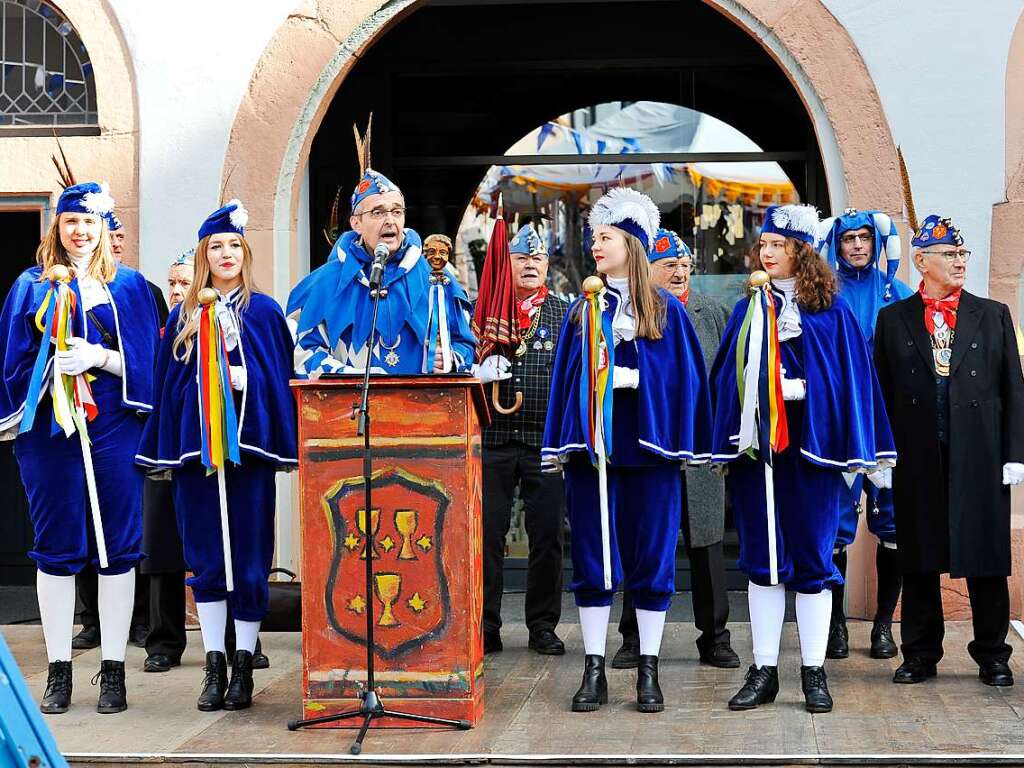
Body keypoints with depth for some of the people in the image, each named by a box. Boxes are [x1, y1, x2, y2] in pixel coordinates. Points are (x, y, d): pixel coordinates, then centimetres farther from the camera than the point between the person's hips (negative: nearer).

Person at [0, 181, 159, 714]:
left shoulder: (127, 285, 9)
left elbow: (143, 357, 3)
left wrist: (98, 356, -14)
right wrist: (54, 363, -12)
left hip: (113, 427, 0)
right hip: (47, 425, 0)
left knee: (117, 546, 0)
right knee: (56, 546, 2)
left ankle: (113, 671, 7)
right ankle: (58, 671, 10)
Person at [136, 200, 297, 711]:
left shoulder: (263, 311, 6)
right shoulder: (183, 315, 12)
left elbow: (280, 378, 5)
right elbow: (167, 383, 10)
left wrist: (241, 376, -11)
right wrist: (164, 449, 5)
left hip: (248, 441, -2)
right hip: (194, 441, 2)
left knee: (248, 554, -1)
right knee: (204, 556, 4)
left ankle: (243, 666, 8)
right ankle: (214, 666, 11)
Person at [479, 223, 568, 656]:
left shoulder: (565, 313, 10)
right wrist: (477, 372, -10)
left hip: (547, 438, 0)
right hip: (493, 438, 0)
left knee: (547, 536, 4)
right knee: (487, 535, 0)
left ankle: (543, 626, 14)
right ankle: (485, 627, 8)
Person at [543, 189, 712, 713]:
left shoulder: (665, 310, 4)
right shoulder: (581, 310, 11)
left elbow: (686, 376, 2)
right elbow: (563, 377, 11)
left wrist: (687, 445, -3)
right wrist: (558, 445, 5)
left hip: (648, 447, -2)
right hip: (590, 446, 2)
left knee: (652, 557, 2)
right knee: (592, 558, 3)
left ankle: (648, 671, 10)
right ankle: (594, 671, 9)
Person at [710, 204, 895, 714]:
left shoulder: (829, 310, 2)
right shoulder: (747, 310, 12)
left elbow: (852, 376, -1)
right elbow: (724, 376, 11)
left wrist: (861, 451, -7)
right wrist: (725, 442, 1)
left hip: (809, 444, -3)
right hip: (753, 442, 3)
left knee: (812, 559, 1)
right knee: (762, 559, 5)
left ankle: (814, 673, 9)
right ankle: (764, 672, 11)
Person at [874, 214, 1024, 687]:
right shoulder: (893, 320, 8)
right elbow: (881, 392, 6)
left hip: (979, 457, 0)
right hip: (917, 461, 0)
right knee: (920, 561, 6)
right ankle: (920, 655, 16)